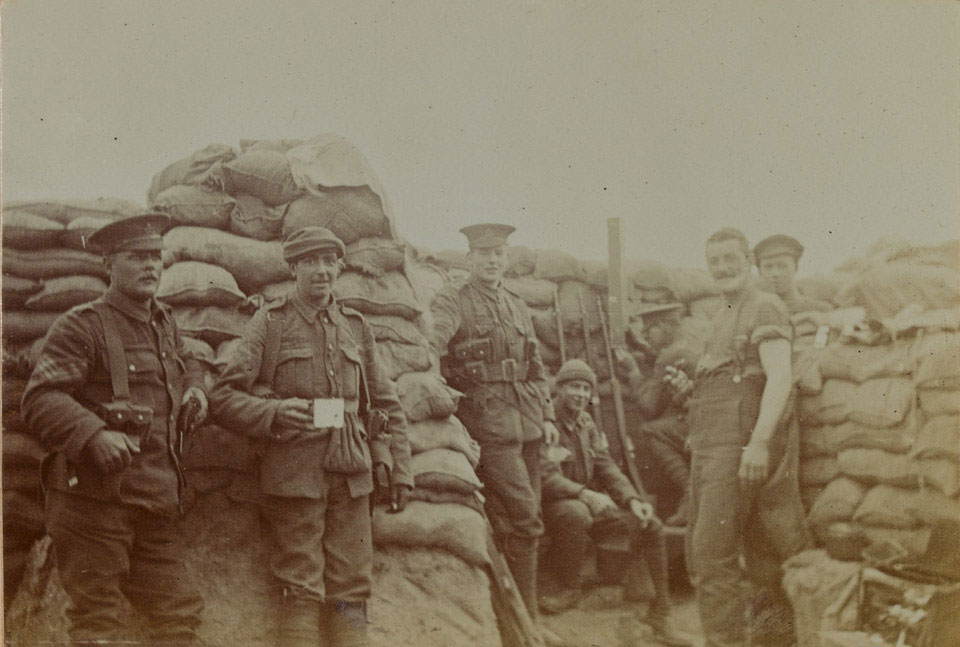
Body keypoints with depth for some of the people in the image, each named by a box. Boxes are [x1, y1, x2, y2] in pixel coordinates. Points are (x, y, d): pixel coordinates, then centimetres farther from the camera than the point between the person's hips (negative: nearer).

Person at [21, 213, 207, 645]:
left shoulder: (163, 323, 17)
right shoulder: (82, 325, -7)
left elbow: (185, 362, 39)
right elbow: (40, 398, -18)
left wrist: (194, 386, 16)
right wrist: (95, 434, -32)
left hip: (155, 500, 7)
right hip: (94, 498, -7)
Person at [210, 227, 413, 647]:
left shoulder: (356, 327, 15)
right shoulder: (269, 323, 3)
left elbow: (386, 404, 19)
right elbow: (223, 396, 0)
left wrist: (400, 469, 12)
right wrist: (274, 412, -17)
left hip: (352, 474, 4)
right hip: (295, 474, -4)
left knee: (352, 592, 4)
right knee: (301, 592, -4)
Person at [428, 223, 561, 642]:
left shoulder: (517, 307, 20)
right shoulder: (452, 301, 0)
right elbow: (432, 340, -20)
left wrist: (547, 414, 15)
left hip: (526, 420, 7)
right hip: (488, 420, -7)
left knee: (516, 521, 8)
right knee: (525, 519, -13)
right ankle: (524, 619, -5)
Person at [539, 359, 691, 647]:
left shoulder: (586, 423, 14)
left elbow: (606, 467, 12)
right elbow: (546, 478, -22)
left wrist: (631, 499, -4)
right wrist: (584, 494, -34)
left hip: (592, 505, 8)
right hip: (556, 506, -8)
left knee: (651, 525, -6)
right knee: (576, 514, -42)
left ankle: (660, 616, 1)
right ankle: (571, 587, -17)